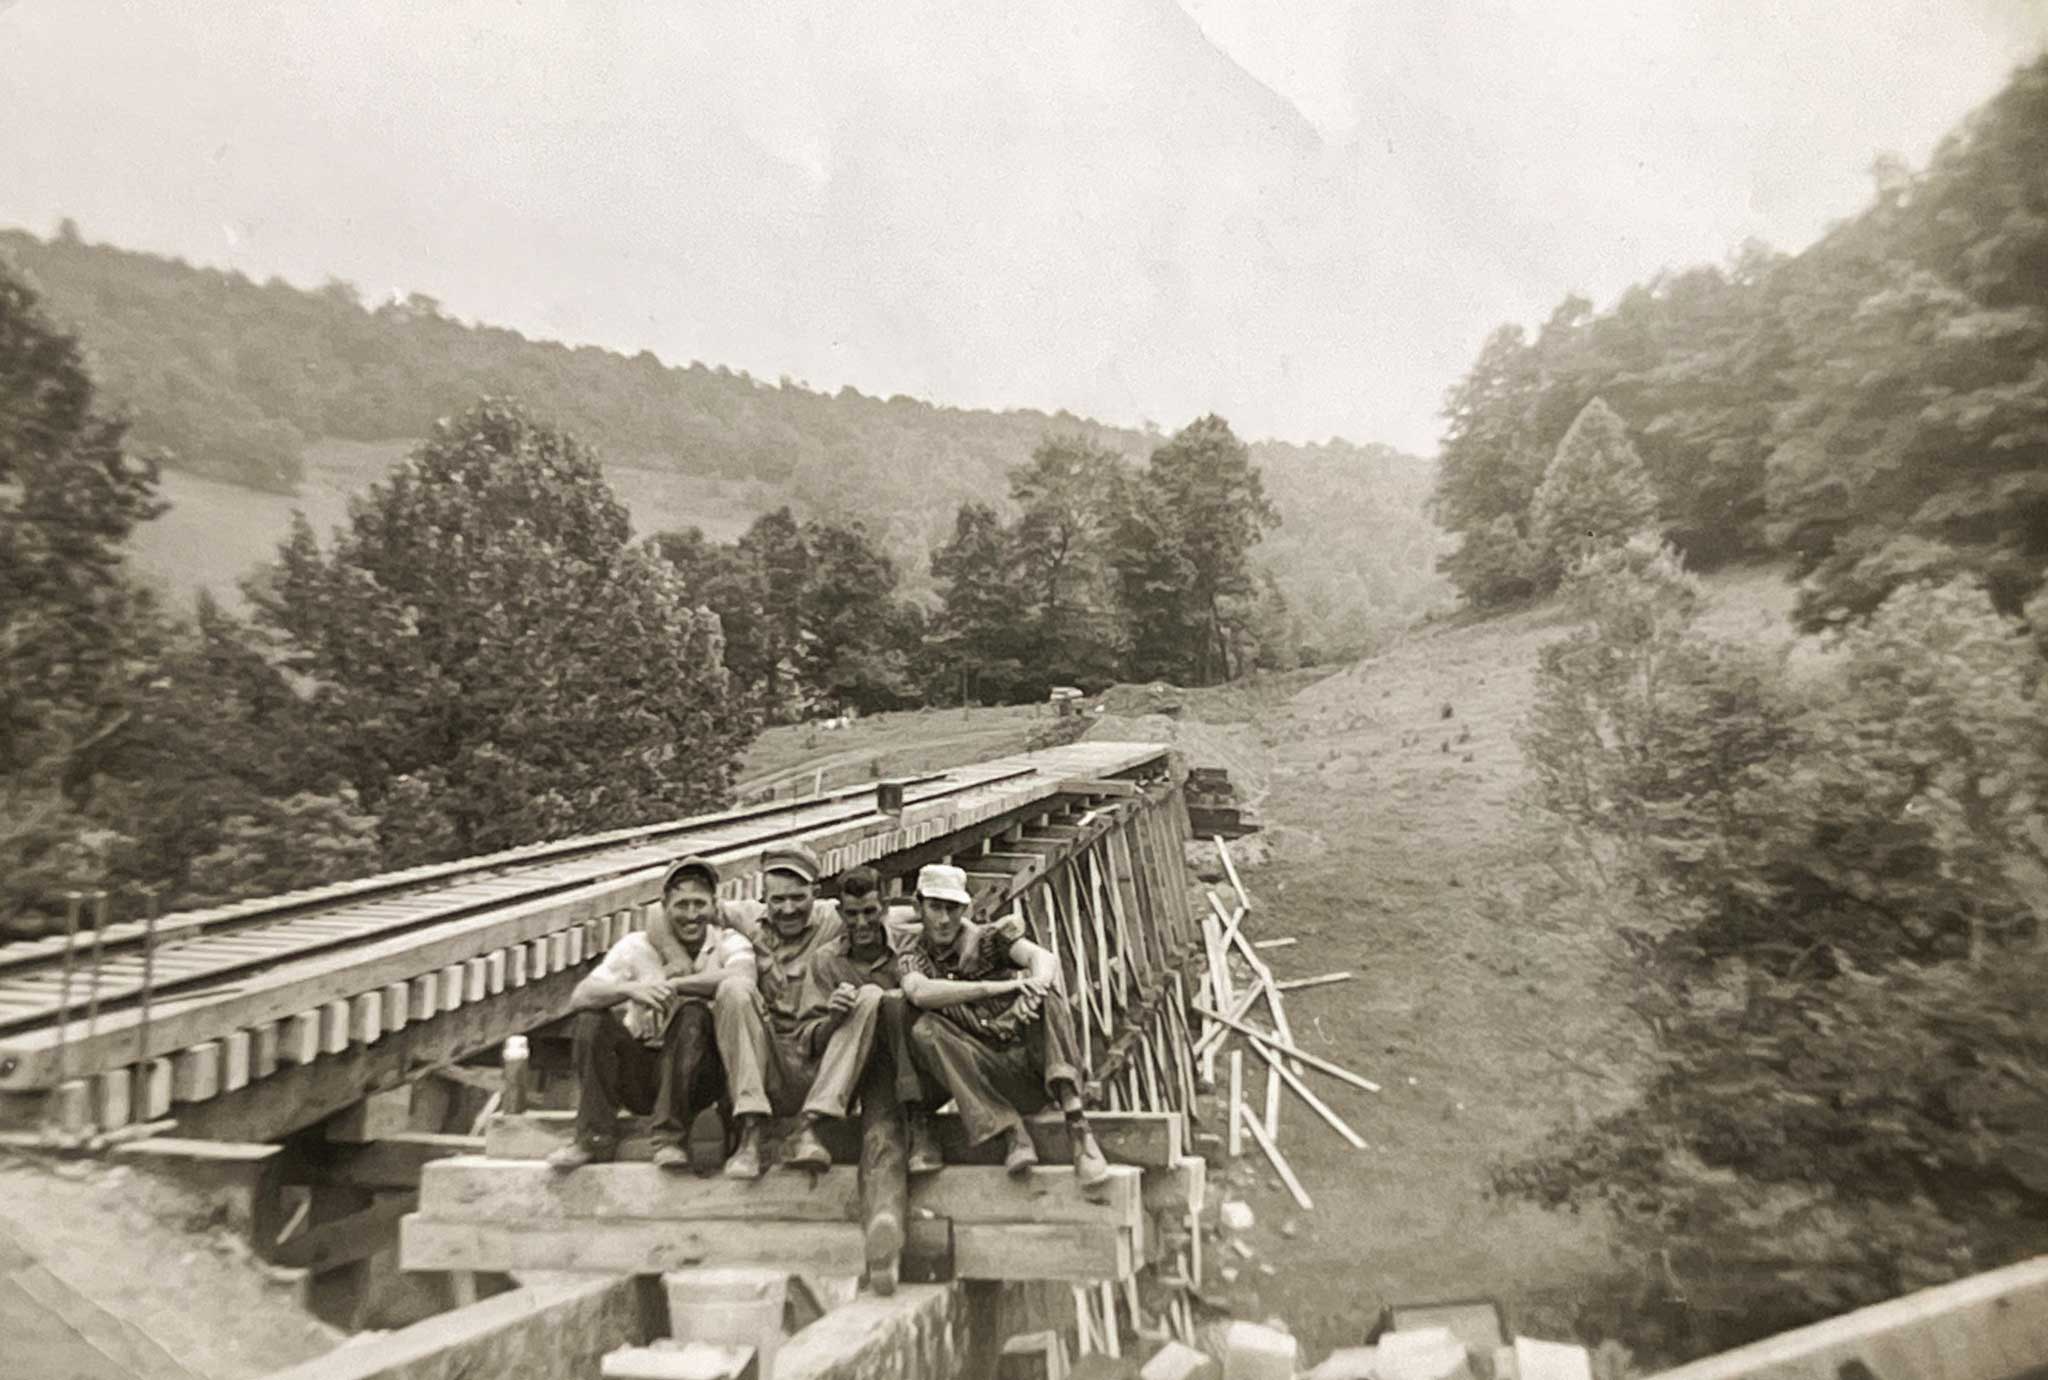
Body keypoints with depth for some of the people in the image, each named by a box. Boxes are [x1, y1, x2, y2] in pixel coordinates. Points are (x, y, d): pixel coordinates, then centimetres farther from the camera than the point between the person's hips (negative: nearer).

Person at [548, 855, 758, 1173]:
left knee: (694, 1013, -28)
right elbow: (579, 996, -10)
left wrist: (672, 984, -24)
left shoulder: (729, 942, 0)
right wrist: (630, 988, -29)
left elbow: (741, 976, -25)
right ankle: (595, 1137, -13)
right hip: (640, 1074, 2)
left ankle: (672, 1136, -21)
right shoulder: (637, 946, 4)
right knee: (594, 1016, -17)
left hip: (696, 1076, -2)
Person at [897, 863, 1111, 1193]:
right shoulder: (913, 956, 8)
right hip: (986, 1077, 0)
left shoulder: (990, 937, 5)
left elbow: (1046, 959, -13)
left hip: (1032, 1062, 0)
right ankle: (1012, 1131, -25)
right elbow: (919, 992, -17)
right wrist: (995, 986, -27)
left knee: (1044, 985, -23)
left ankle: (1077, 1126, -31)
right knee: (925, 1030, -23)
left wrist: (1032, 991, -37)